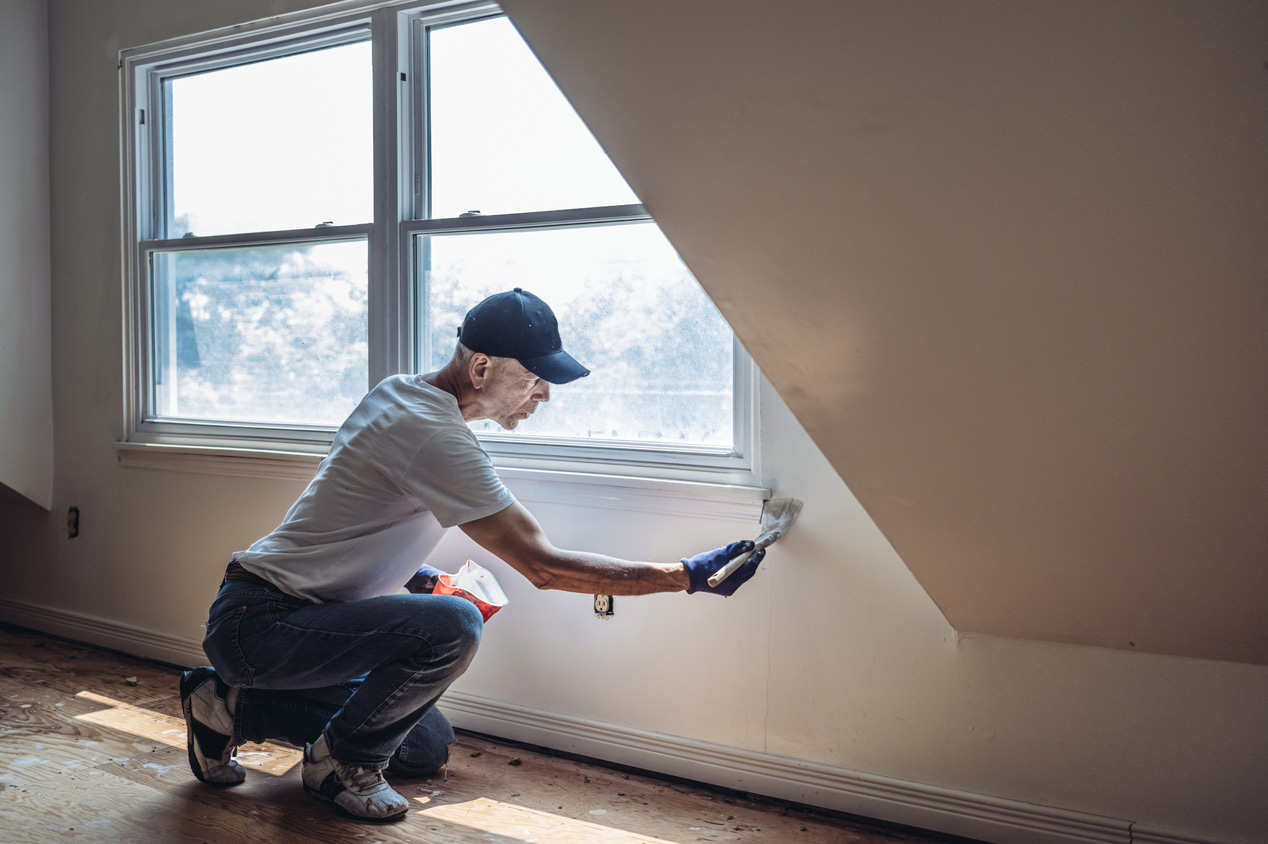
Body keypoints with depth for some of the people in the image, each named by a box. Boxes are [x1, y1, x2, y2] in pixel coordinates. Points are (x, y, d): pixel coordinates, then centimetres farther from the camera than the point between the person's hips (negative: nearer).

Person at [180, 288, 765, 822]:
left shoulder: (398, 392, 5)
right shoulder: (433, 436, -26)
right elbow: (541, 565, -26)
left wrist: (412, 575, 7)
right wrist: (688, 575, -23)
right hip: (256, 623, -10)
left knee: (428, 751, 14)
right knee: (452, 626, -32)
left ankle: (233, 706, 20)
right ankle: (341, 762, -6)